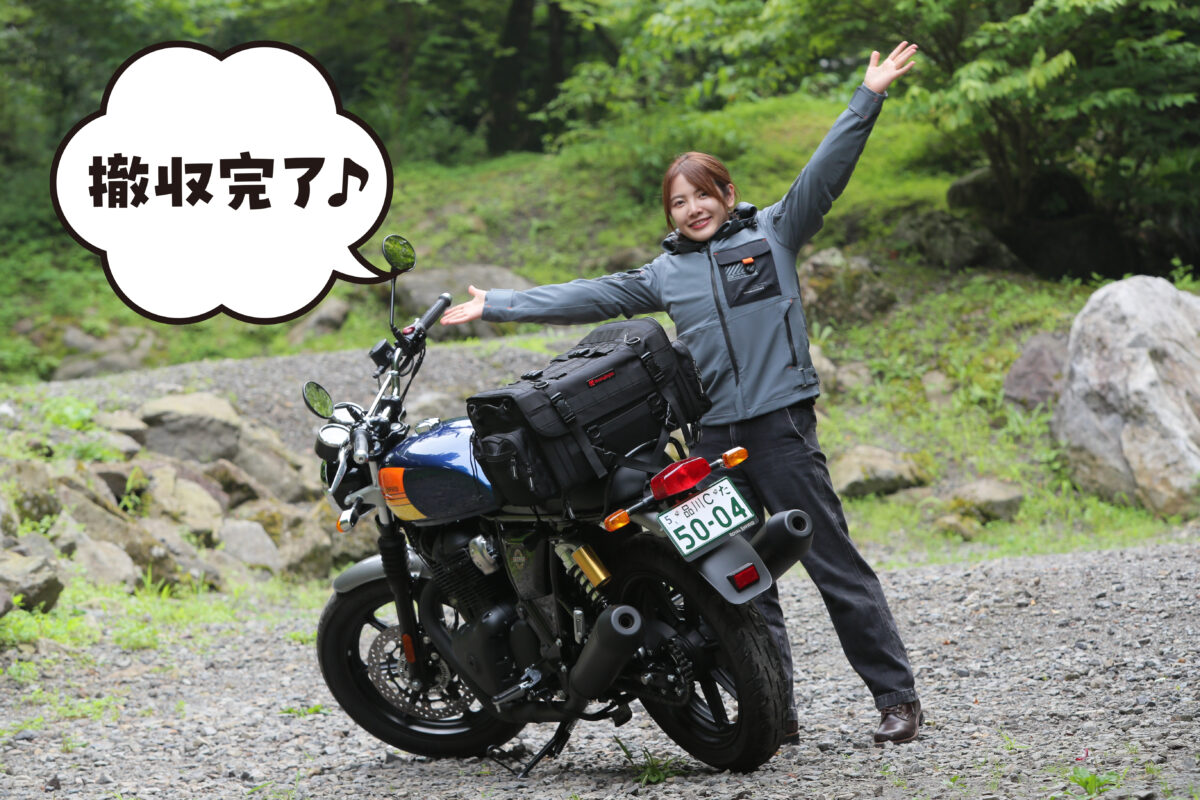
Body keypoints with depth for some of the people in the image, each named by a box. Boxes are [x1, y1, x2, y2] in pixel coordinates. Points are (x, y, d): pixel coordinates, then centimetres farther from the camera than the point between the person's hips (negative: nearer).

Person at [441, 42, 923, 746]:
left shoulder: (773, 233, 7)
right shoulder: (665, 274, 16)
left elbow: (824, 173, 1)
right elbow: (587, 298, 17)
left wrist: (869, 97, -7)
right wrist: (497, 305, 16)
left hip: (781, 426, -4)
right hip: (712, 437, 4)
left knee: (836, 564, -4)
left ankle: (898, 697, 0)